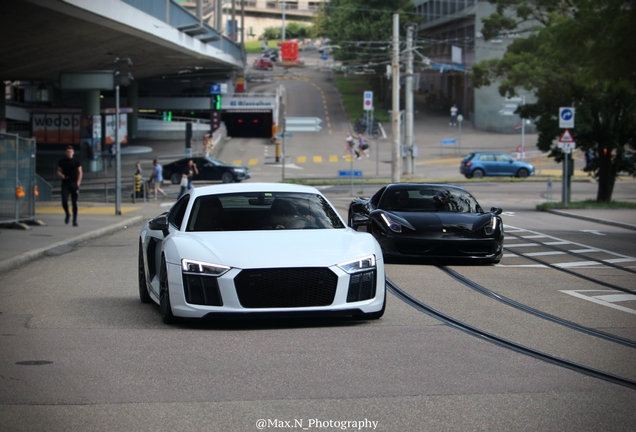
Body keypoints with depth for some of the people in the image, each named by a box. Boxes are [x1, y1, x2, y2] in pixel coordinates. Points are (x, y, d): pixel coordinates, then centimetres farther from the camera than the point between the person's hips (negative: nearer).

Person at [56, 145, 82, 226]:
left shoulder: (76, 162, 3)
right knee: (64, 201, -11)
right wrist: (62, 175, -9)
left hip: (74, 184, 0)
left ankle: (75, 220, 9)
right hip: (65, 184, 0)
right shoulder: (62, 161, 6)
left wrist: (78, 182, -8)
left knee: (74, 203, 1)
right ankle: (67, 214, 17)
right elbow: (58, 171, 12)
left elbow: (80, 172, 5)